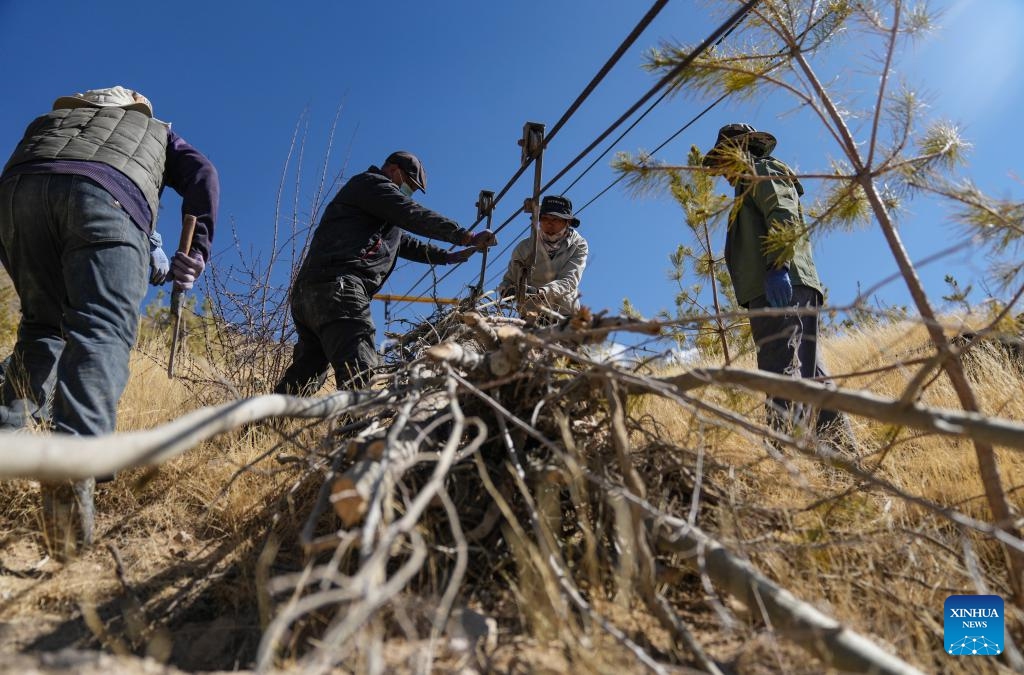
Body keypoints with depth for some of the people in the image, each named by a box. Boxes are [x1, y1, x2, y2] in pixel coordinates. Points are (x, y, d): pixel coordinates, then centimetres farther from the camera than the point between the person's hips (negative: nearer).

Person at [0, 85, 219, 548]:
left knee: (42, 323, 18)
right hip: (107, 193, -3)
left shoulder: (48, 119, 44)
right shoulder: (159, 131, 37)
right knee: (103, 329, -16)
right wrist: (196, 248, 2)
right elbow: (203, 175, 15)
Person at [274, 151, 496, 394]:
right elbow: (414, 216, -5)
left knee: (302, 381, 11)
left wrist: (449, 256, 35)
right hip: (337, 284, -10)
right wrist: (466, 236, -4)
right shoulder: (372, 182, 7)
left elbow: (405, 243, 39)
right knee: (361, 379, -25)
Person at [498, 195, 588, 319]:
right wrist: (507, 290, -20)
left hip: (565, 314, 0)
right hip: (530, 314, 0)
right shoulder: (525, 247, 0)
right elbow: (508, 280, 5)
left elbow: (569, 281, -15)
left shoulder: (578, 246, -2)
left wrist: (540, 292, -34)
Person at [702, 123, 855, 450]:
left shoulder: (764, 170, 9)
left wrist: (777, 266, -24)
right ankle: (839, 445, 7)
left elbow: (783, 216, -11)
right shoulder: (752, 188, 36)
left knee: (783, 368, -20)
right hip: (783, 288, 10)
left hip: (782, 284, -10)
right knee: (807, 371, 6)